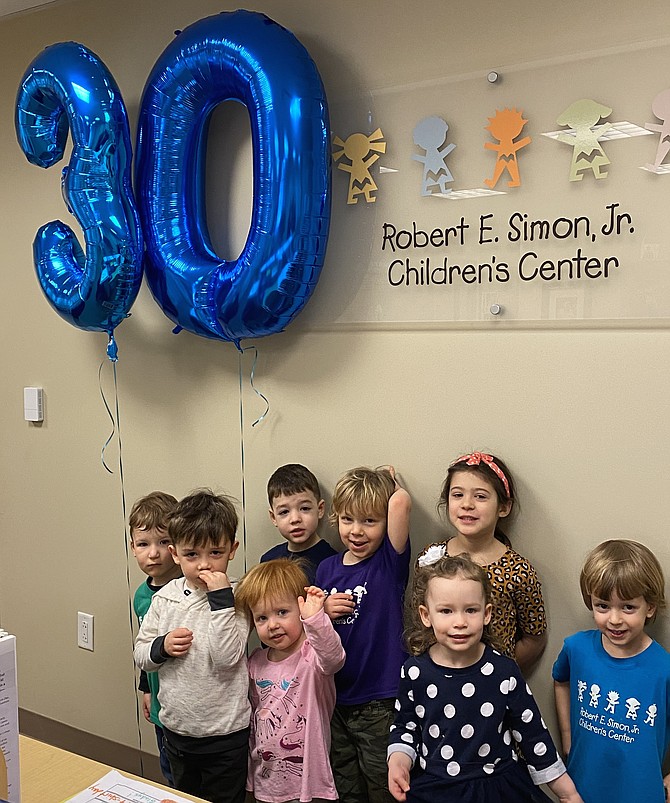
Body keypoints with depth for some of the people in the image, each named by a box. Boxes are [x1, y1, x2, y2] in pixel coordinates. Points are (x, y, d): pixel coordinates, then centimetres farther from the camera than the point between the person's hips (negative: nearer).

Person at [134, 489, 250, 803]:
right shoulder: (165, 597, -3)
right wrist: (162, 647, -16)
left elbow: (226, 658, -28)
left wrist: (220, 598, -30)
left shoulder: (236, 599, -16)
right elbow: (140, 655, 4)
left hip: (224, 734, -5)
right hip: (176, 727, 5)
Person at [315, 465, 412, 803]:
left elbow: (400, 502, -30)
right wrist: (323, 610, -8)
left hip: (380, 702, -5)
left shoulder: (390, 561, -13)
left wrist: (391, 482, -9)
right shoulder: (327, 568, 2)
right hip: (337, 698, 5)